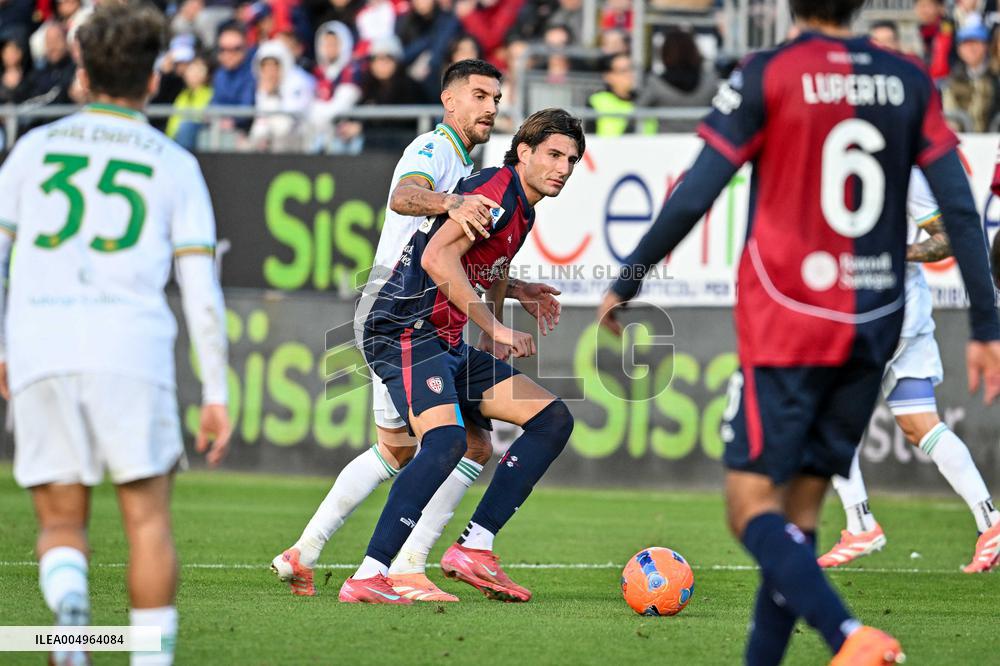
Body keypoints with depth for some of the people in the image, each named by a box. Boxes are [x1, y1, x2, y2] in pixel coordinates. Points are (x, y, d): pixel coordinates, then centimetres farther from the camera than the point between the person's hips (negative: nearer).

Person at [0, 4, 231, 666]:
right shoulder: (175, 164, 12)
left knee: (61, 523, 8)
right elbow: (201, 288, 5)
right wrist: (216, 394, 9)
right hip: (131, 344, -1)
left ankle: (68, 600, -21)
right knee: (148, 517, 6)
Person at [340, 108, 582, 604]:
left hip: (448, 343, 10)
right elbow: (437, 257, -24)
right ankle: (368, 577, -34)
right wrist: (495, 328, -22)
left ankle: (475, 548, -1)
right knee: (446, 438, -31)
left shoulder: (523, 211, 18)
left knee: (553, 419, 6)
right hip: (406, 330, -10)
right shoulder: (496, 189, -12)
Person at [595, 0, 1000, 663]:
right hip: (873, 329, 5)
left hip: (784, 327, -5)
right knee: (801, 513, 12)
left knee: (751, 505, -4)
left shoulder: (766, 77, -7)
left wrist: (624, 286, 3)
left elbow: (692, 200, -9)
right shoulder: (911, 83, 4)